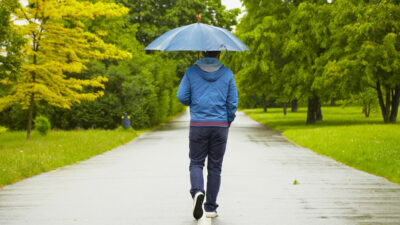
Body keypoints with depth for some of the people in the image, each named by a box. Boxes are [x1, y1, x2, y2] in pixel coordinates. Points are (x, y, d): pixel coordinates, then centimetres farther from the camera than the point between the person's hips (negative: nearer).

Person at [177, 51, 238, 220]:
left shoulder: (192, 72, 1)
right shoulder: (227, 73, 2)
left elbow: (182, 97, -3)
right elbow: (233, 102, 0)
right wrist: (229, 121, 15)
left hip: (198, 125, -1)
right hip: (220, 126, 1)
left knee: (196, 163, 9)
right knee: (215, 167, 8)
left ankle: (197, 191, -21)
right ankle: (211, 208, 8)